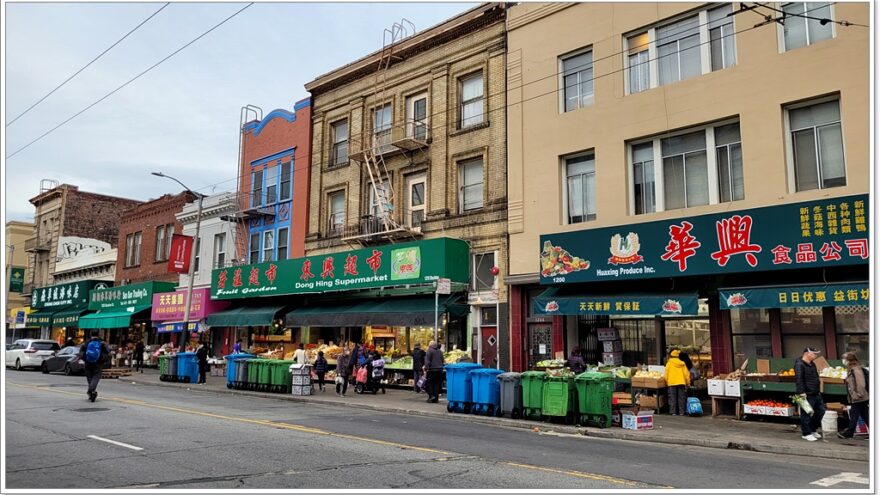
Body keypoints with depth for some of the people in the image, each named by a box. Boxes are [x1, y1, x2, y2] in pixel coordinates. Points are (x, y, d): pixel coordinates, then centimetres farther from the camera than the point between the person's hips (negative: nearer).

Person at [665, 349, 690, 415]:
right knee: (681, 398, 7)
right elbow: (686, 374, 7)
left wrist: (667, 382, 8)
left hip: (672, 383, -2)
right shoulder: (682, 363, 7)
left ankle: (673, 411, -1)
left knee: (672, 398, 2)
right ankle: (681, 412, 6)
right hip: (681, 382, 2)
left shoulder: (669, 363, -1)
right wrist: (688, 382, 14)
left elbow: (666, 374, -2)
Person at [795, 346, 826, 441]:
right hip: (807, 395, -10)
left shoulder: (812, 364, 14)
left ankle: (813, 430, 30)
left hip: (816, 394, 10)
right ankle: (806, 433, 10)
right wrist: (801, 392, -28)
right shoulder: (799, 365, -17)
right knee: (806, 414, -1)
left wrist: (817, 390, 25)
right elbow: (798, 379, -24)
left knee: (821, 411, 16)